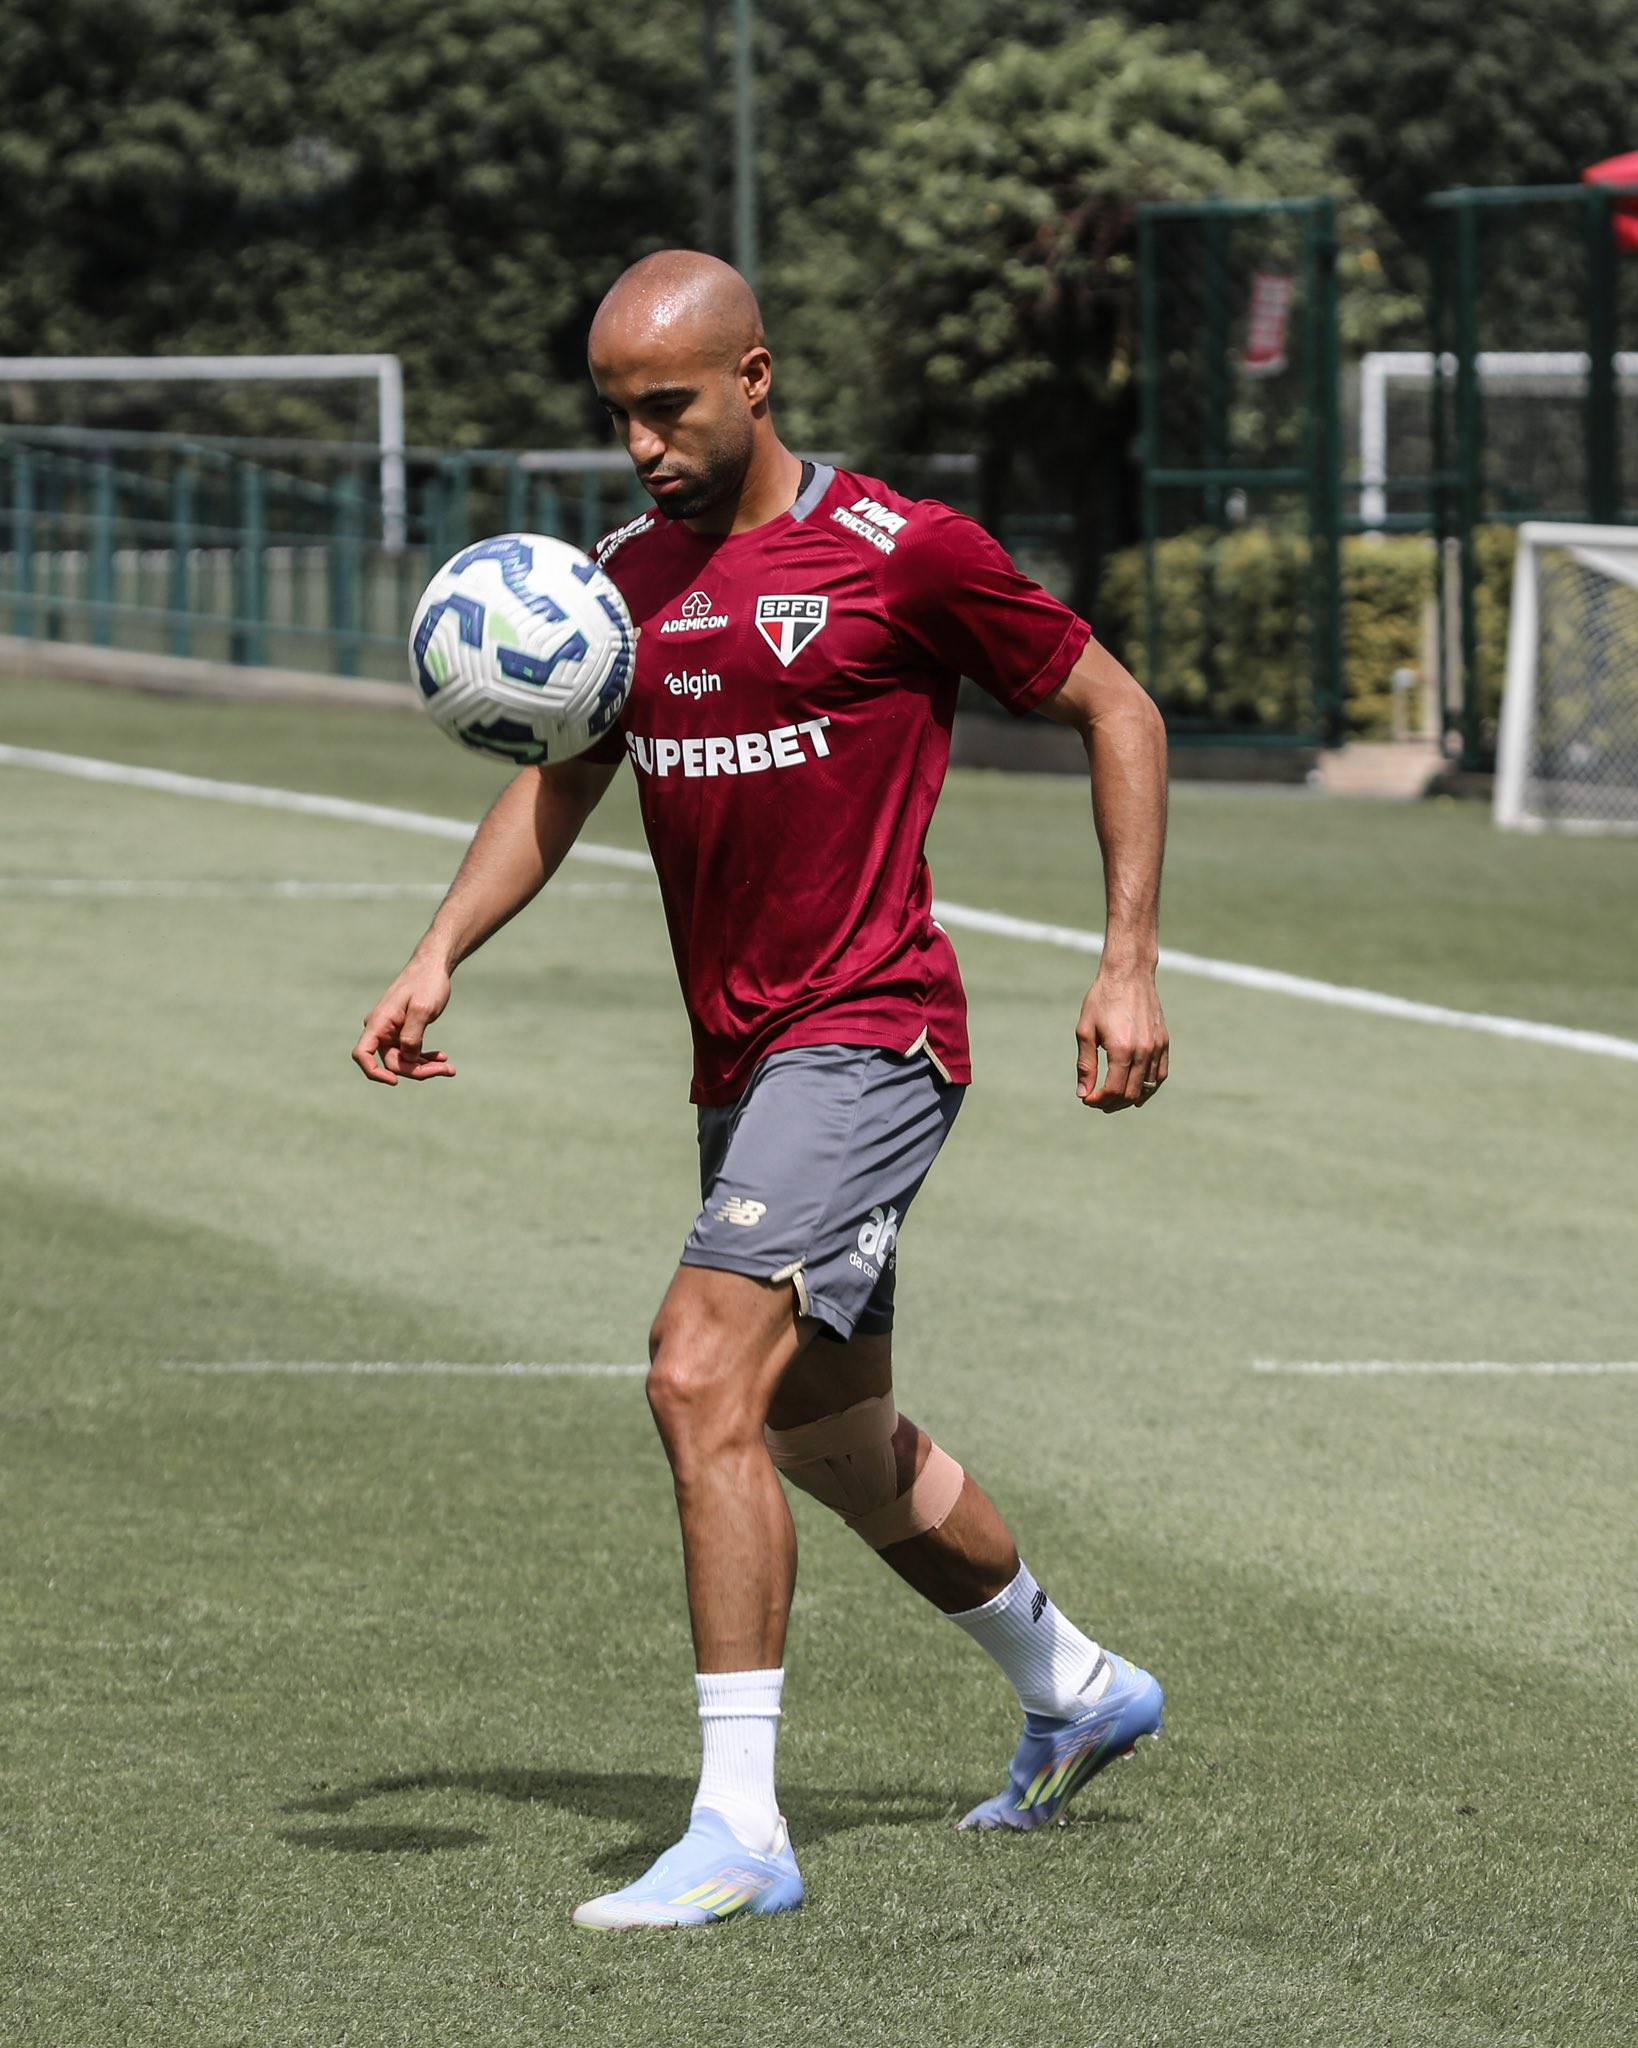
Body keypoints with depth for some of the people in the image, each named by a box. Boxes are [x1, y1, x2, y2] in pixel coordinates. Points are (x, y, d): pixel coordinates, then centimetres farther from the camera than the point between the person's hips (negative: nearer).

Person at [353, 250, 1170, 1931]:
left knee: (702, 1379, -23)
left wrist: (1130, 964, -5)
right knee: (831, 1438, 19)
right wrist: (437, 957, 4)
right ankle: (1072, 1688, 44)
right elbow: (557, 780, 19)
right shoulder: (629, 576, 9)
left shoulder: (900, 555, -10)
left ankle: (738, 1829, -22)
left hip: (865, 1035, -8)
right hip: (741, 1063, 8)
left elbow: (1116, 710, -1)